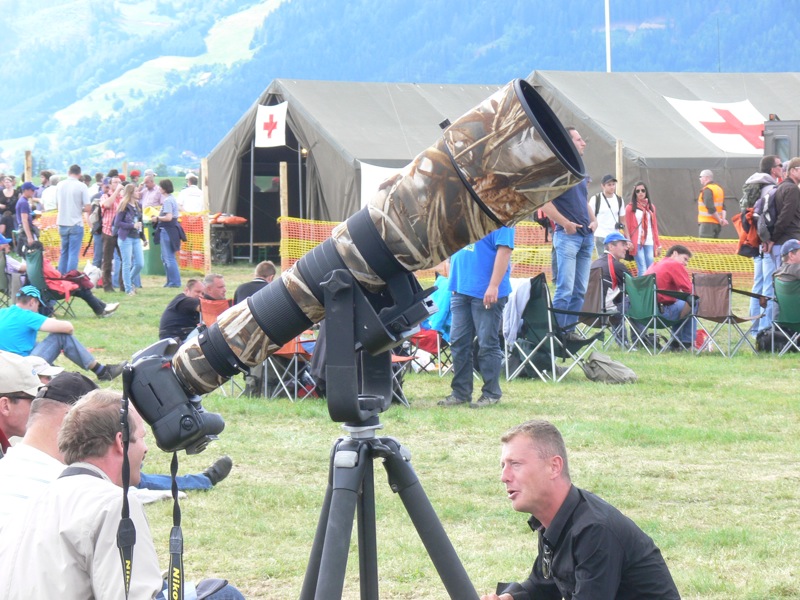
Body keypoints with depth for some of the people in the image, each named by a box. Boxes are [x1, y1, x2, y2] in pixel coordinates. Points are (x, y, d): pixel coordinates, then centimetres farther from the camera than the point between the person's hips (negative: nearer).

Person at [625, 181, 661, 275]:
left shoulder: (651, 207, 16)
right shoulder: (630, 208, 3)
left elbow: (654, 227, 17)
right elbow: (627, 227, 1)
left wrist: (658, 244, 14)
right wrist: (629, 243, -9)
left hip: (649, 242, 4)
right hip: (637, 242, -4)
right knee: (642, 270, -13)